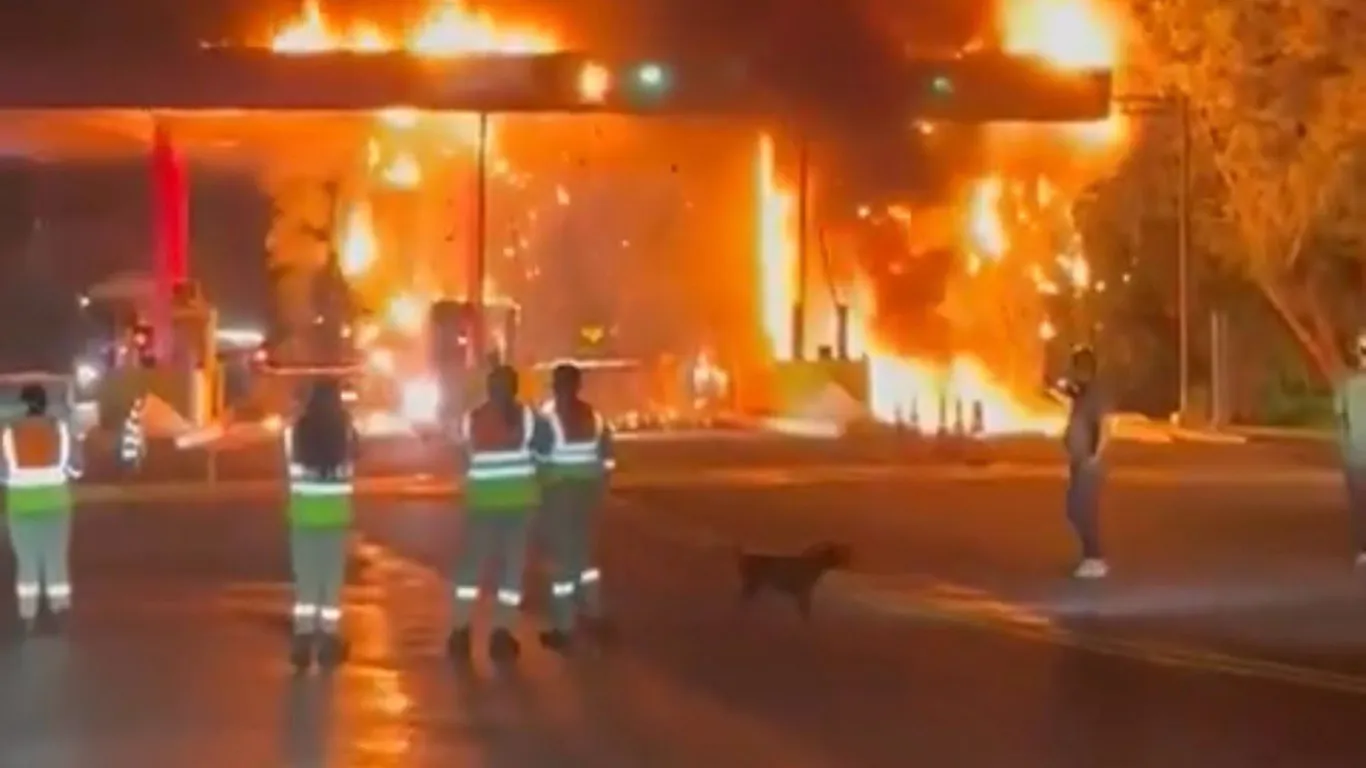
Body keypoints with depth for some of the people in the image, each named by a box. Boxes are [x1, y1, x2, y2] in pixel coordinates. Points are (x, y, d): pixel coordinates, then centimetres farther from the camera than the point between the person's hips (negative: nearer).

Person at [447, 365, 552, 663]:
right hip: (520, 500, -1)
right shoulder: (527, 417, -6)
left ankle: (460, 633, 8)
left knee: (470, 565, 11)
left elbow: (465, 456, 8)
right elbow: (546, 448, -2)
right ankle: (501, 635, 3)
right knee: (512, 567, 6)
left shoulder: (470, 419, 0)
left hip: (483, 501, 1)